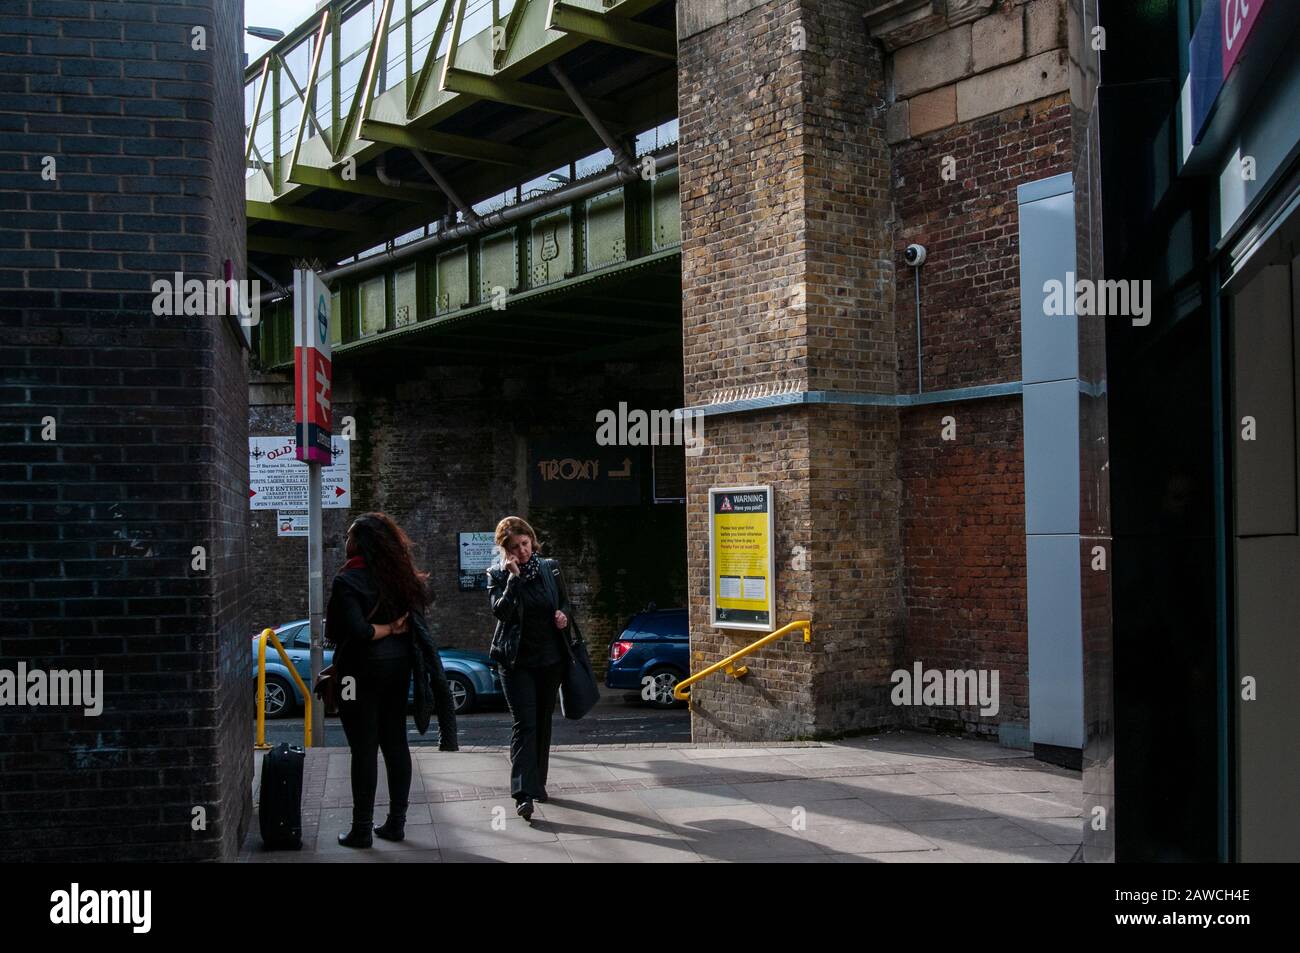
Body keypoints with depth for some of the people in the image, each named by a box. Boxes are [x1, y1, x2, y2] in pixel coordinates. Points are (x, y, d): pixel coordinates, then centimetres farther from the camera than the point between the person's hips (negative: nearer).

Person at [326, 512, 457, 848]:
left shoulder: (349, 580, -14)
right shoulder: (402, 578, 7)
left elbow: (354, 631, -23)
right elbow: (416, 622, 8)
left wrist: (387, 629, -11)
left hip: (363, 669, -6)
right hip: (399, 665, 7)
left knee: (364, 748, -1)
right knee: (395, 742, 12)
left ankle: (362, 829, 5)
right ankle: (396, 822, 18)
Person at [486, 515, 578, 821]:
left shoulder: (550, 568, 6)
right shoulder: (497, 574, -3)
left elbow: (566, 602, 17)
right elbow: (501, 612, -17)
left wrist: (564, 615, -5)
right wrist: (513, 577, -22)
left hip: (550, 658, 4)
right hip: (517, 661, -4)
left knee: (543, 722, 13)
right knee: (524, 723, -13)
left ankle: (538, 783, 27)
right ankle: (524, 793, -18)